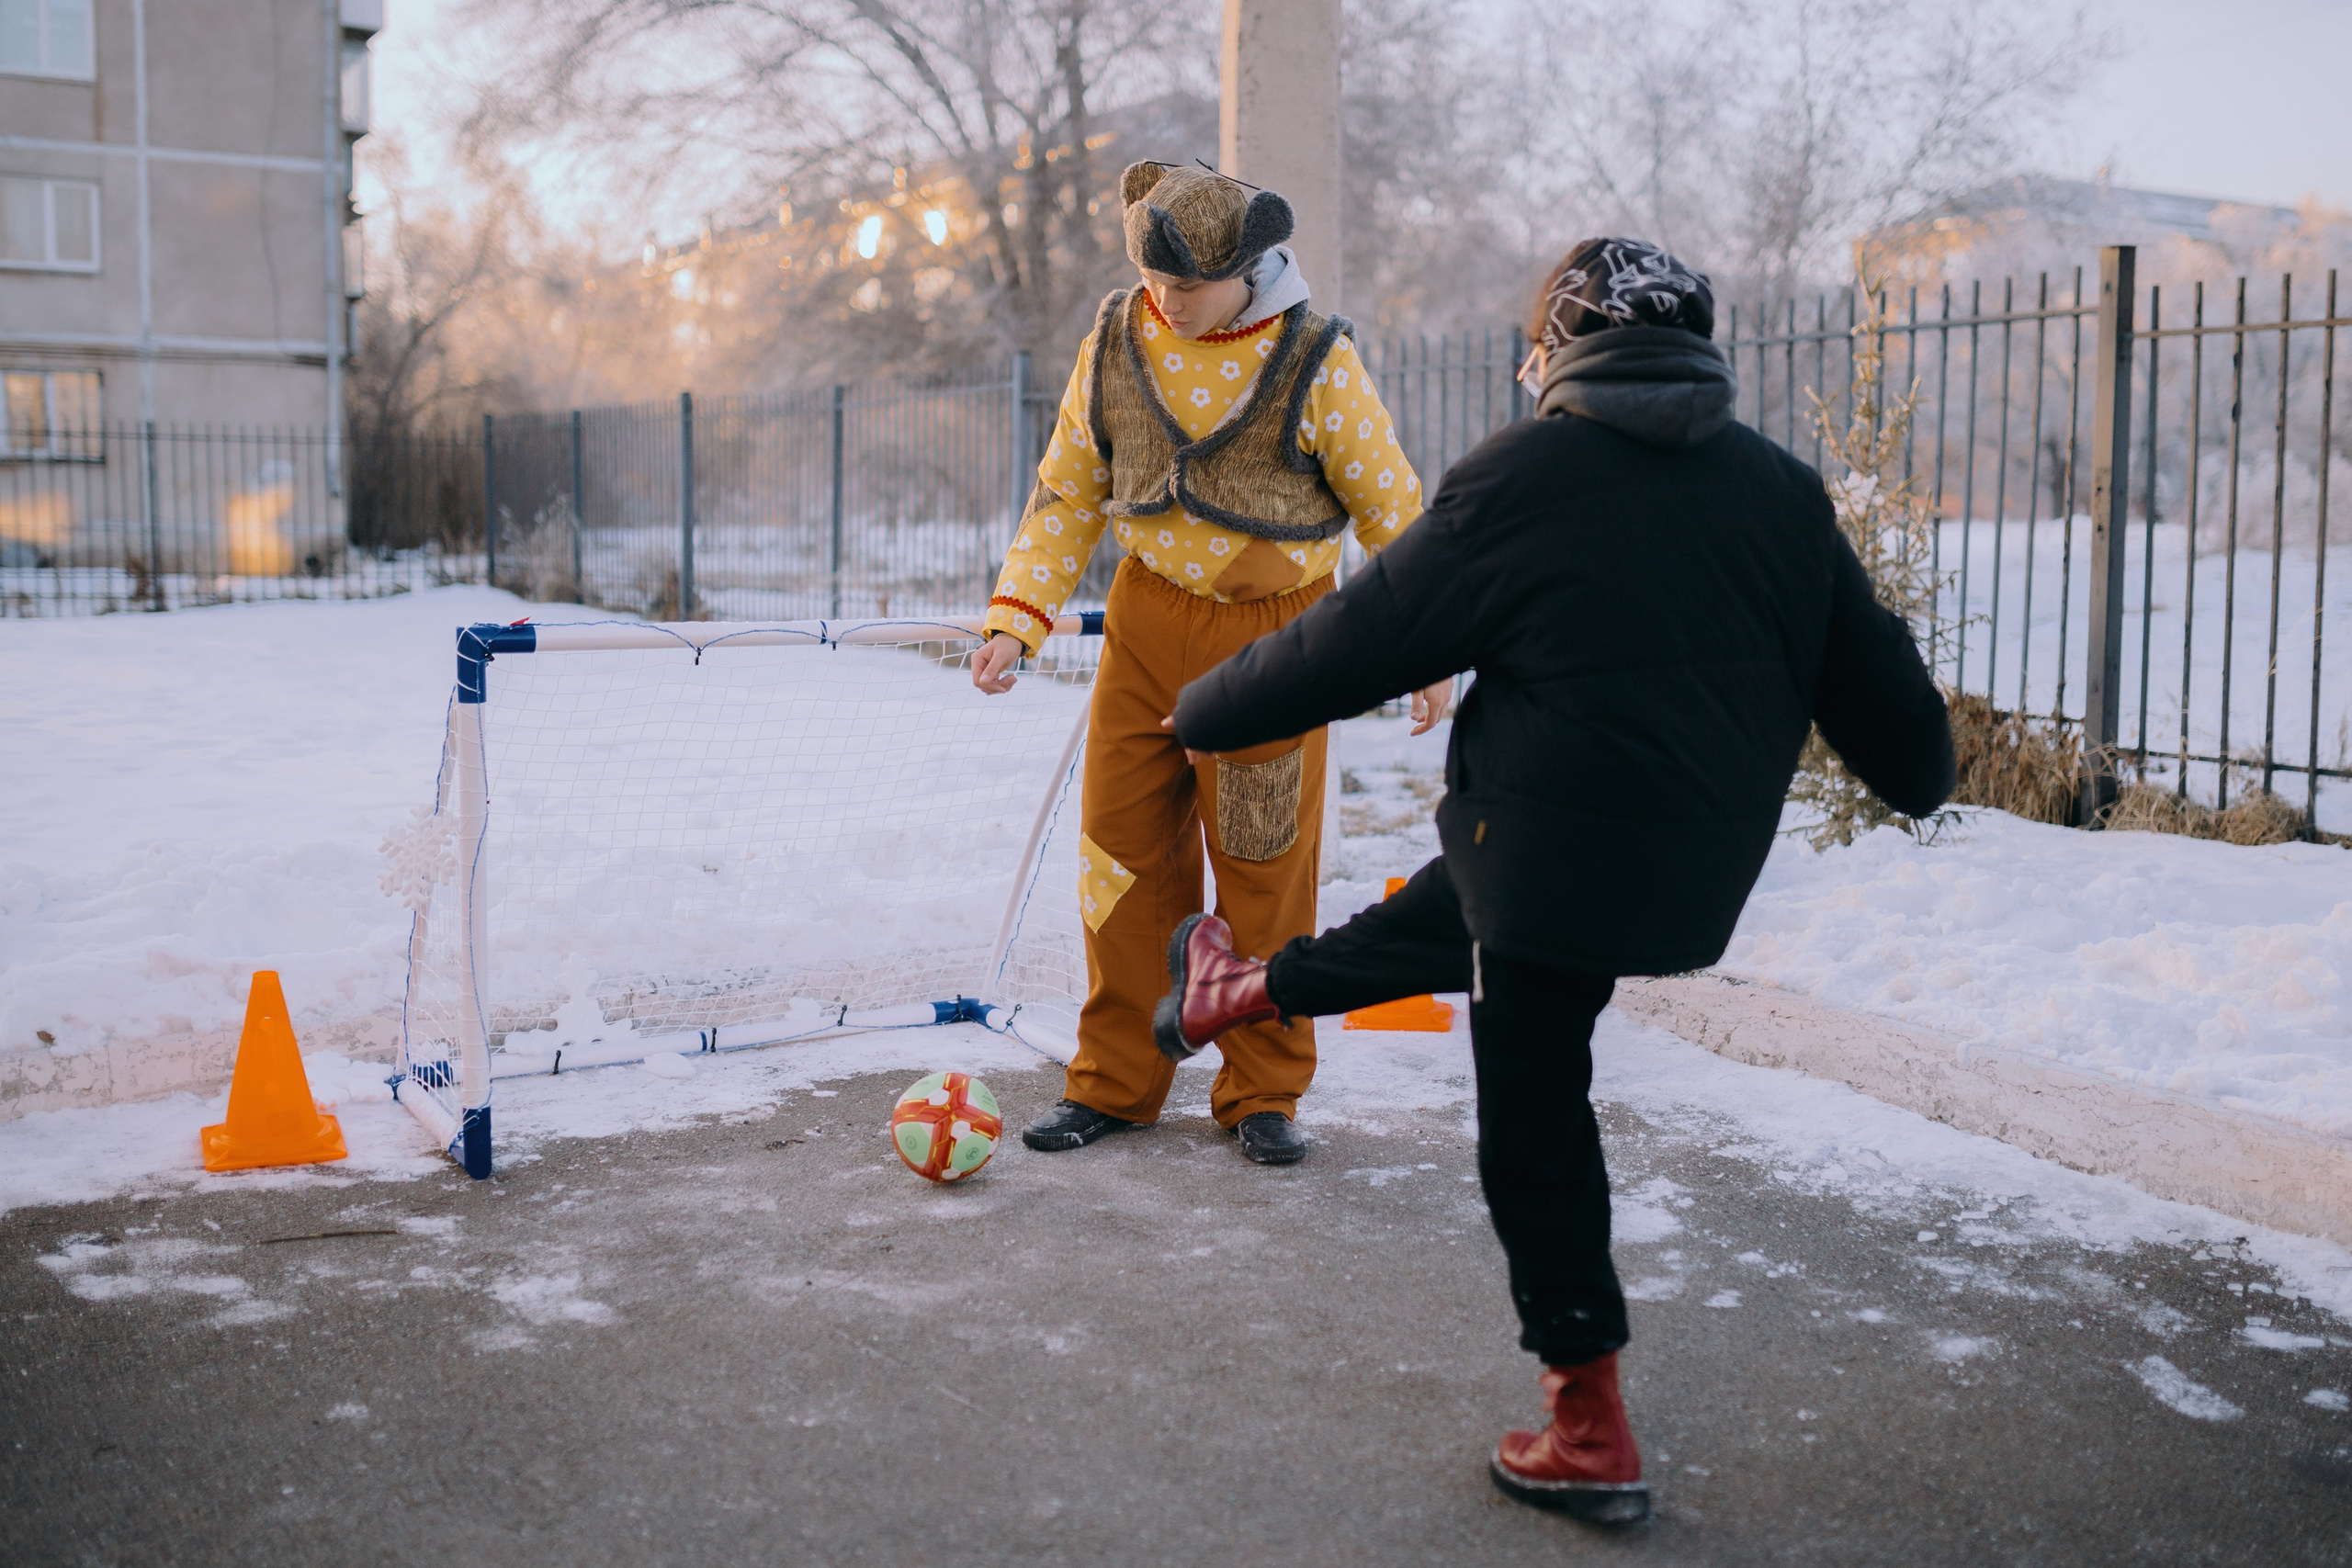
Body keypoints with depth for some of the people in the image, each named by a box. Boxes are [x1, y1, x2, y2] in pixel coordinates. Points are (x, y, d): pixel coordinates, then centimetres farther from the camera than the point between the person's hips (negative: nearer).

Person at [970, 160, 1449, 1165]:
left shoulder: (1313, 362, -9)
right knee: (1123, 851, 5)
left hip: (1272, 635, -3)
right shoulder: (1115, 346, 1)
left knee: (1266, 868, 2)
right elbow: (1067, 494, 9)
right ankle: (1116, 1080, 19)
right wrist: (1017, 619, 0)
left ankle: (1264, 1093, 18)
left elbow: (1391, 508, -1)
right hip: (1147, 620, 3)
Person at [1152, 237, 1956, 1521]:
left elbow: (1362, 638, -5)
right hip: (1706, 870, 7)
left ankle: (1591, 1436, 16)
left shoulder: (1521, 477, -11)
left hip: (1551, 848, -6)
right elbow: (1871, 674, 10)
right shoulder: (1783, 490, 3)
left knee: (1535, 1127, 7)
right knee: (1438, 917, 29)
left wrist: (1210, 713, 10)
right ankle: (1247, 993, 50)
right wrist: (1920, 774, 32)